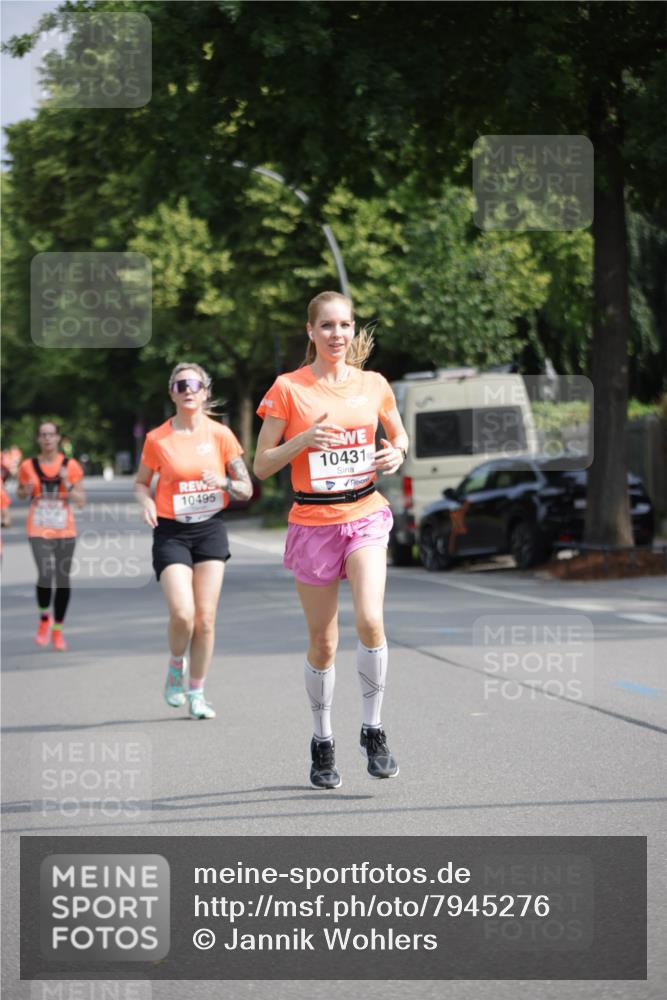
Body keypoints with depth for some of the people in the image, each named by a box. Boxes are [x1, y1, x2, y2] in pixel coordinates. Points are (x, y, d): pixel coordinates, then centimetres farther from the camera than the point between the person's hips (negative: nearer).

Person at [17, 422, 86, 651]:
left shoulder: (71, 466, 1)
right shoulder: (28, 466, 1)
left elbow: (81, 501, 1)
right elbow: (20, 494, 16)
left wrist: (67, 485, -15)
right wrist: (26, 491, -6)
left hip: (65, 531, 1)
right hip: (38, 529, -1)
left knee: (63, 579, 3)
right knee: (45, 575, -19)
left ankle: (57, 630, 19)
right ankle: (44, 619, 7)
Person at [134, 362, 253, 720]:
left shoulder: (220, 435, 0)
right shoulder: (157, 439, -2)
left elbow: (246, 489, 4)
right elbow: (141, 482, 11)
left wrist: (223, 482, -17)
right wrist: (147, 501, -10)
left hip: (210, 529, 1)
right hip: (171, 532, -1)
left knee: (205, 618, -1)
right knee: (182, 614, -16)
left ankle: (196, 692, 13)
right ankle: (176, 665, 15)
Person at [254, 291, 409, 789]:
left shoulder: (373, 384, 3)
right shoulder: (288, 388, -4)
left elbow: (399, 434, 20)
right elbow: (261, 466, -3)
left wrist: (396, 453, -2)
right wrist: (303, 440, -19)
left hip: (365, 514, 1)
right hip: (313, 521, -1)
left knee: (370, 621, -21)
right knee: (323, 642, 5)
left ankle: (374, 730, -5)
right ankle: (322, 743, 23)